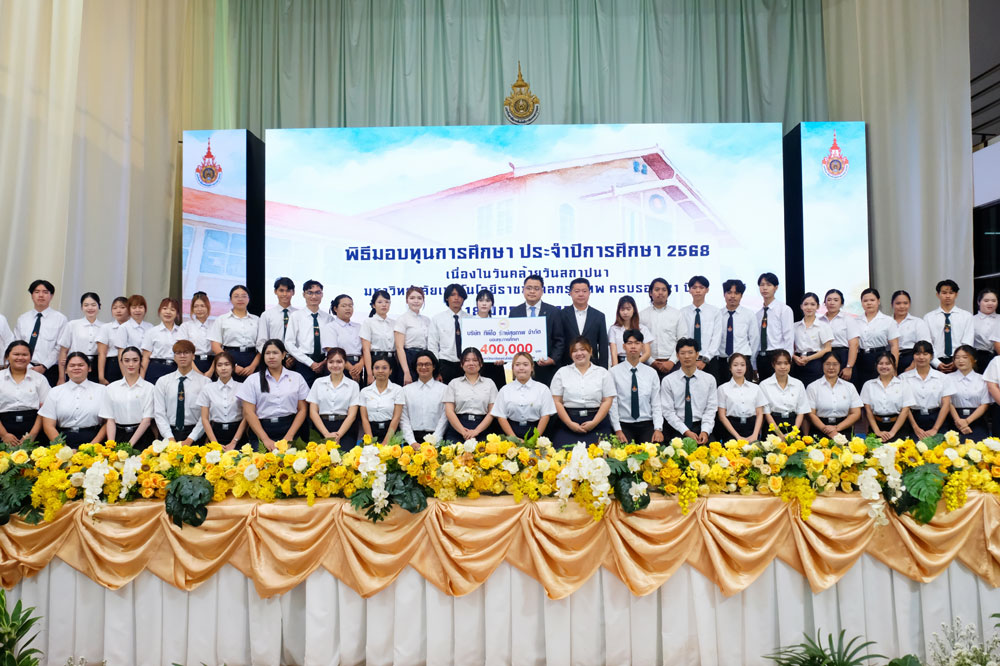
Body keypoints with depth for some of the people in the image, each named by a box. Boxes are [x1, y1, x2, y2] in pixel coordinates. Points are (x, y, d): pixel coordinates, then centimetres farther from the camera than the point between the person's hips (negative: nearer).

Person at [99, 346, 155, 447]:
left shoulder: (149, 388, 2)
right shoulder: (111, 388, 10)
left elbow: (147, 420, -3)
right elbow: (110, 420, 6)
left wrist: (130, 444, -11)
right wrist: (111, 444, -6)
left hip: (141, 437, -1)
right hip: (119, 436, 1)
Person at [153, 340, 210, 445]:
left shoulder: (205, 382, 3)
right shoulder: (162, 382, 10)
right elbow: (159, 413, 4)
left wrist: (190, 439, -11)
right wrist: (170, 438, -8)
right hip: (168, 436, 1)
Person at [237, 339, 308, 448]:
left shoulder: (297, 378, 9)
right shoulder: (252, 380, 7)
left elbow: (302, 410, 6)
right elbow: (248, 412, 0)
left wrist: (289, 436, -7)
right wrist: (266, 439, -9)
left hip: (290, 430, 1)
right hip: (261, 430, 0)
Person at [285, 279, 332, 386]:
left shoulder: (327, 317, 9)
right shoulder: (296, 316, 2)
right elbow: (289, 343, -4)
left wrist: (326, 361, -9)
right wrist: (311, 363, -9)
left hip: (324, 365, 2)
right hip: (303, 365, -2)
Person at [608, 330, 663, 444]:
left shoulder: (652, 373, 10)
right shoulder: (614, 372, 2)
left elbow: (656, 404, 7)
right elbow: (612, 404, -1)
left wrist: (658, 429, -7)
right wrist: (618, 430, -10)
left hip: (647, 425, 2)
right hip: (624, 425, -2)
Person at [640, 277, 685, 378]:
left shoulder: (677, 314, 8)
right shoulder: (642, 315, 7)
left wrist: (671, 362, -7)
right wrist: (652, 362, -6)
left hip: (672, 364, 0)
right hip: (650, 365, 0)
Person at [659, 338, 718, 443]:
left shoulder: (709, 379, 8)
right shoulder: (667, 381, 3)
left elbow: (711, 409, 4)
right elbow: (668, 412, -1)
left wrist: (705, 431, -13)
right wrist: (686, 432, -12)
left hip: (701, 427, 1)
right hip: (678, 430, -1)